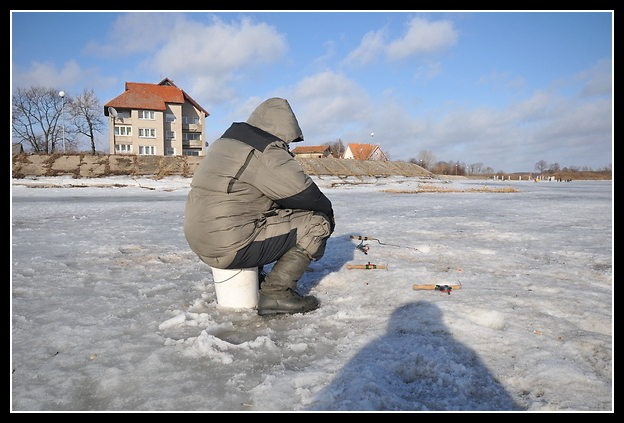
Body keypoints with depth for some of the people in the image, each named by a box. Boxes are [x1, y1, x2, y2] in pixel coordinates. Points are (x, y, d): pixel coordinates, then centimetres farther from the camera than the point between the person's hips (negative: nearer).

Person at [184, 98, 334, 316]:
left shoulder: (226, 141, 16)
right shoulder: (266, 151, -13)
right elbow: (303, 194, -14)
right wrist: (327, 208, 7)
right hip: (230, 247, -10)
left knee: (281, 214, 29)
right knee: (317, 223, -5)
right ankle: (276, 293, -6)